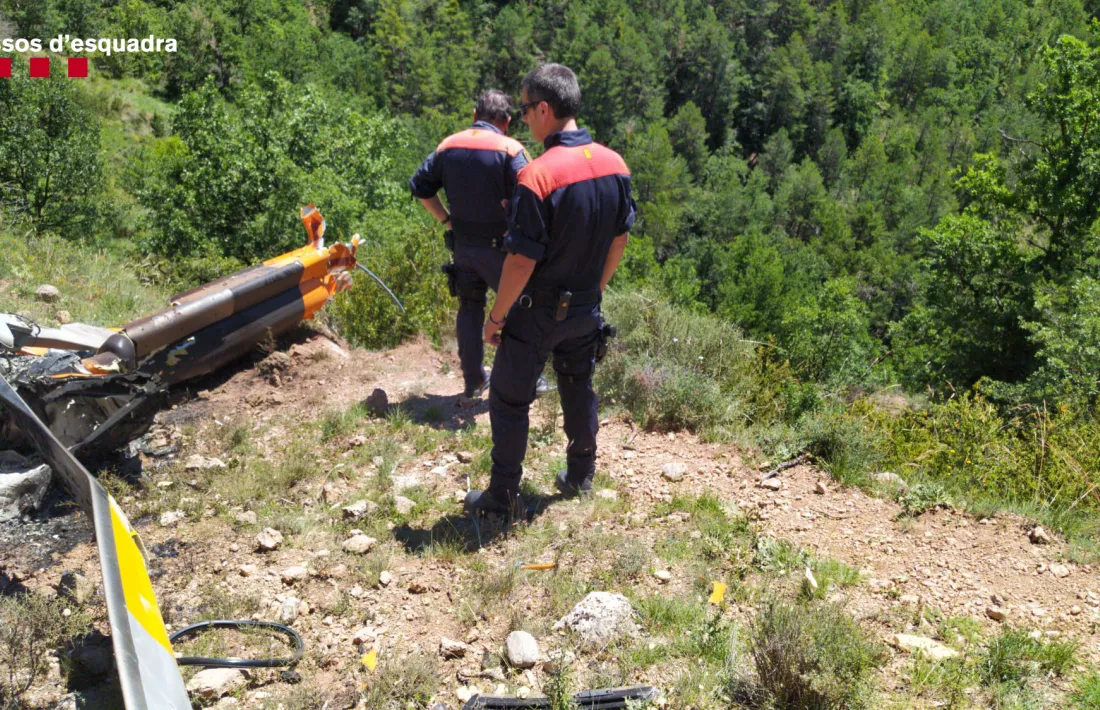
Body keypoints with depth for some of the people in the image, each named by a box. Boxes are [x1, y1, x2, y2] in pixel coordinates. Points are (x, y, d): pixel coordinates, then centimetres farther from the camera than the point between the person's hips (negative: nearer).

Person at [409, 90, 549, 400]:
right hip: (499, 246, -4)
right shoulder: (509, 149, -13)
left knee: (469, 308, 16)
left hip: (462, 245, 5)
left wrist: (447, 220, 9)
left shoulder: (448, 146, 3)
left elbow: (420, 186, 4)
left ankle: (473, 380, 24)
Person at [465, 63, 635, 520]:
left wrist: (497, 316, -12)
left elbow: (522, 261, -24)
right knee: (578, 388, 23)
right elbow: (620, 240, 7)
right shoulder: (614, 165, -3)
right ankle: (580, 476, 37)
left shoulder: (538, 176, -25)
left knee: (509, 400, 8)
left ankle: (503, 496, 17)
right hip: (585, 309, 7)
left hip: (538, 311, -6)